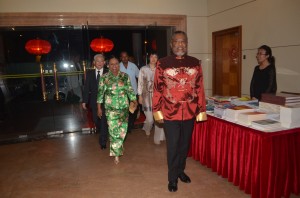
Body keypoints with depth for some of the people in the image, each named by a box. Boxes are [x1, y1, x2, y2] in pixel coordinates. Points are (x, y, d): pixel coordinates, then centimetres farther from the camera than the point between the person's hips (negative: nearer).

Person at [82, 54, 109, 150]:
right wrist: (84, 101, -1)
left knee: (104, 121, -2)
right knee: (96, 119, 16)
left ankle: (103, 142, 12)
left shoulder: (108, 73, -6)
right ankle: (99, 130, 49)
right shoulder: (90, 73, 4)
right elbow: (86, 88, 2)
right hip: (94, 101, 3)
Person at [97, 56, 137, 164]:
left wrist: (134, 101, -6)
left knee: (122, 129, 7)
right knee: (113, 130, -4)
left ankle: (116, 149, 34)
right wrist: (99, 108, 2)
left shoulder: (125, 76, 3)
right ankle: (116, 154, 11)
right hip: (110, 108, -2)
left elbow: (130, 90, 5)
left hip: (124, 107, 2)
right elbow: (100, 93, 2)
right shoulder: (104, 77, 0)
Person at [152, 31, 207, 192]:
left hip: (190, 112, 3)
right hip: (170, 113, -3)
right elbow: (157, 89, -3)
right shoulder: (162, 63, -3)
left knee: (185, 144, 17)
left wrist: (201, 110, 3)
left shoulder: (195, 63, 4)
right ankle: (172, 178, 24)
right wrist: (157, 111, -5)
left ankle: (180, 170, 38)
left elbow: (200, 88, 5)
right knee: (173, 146, 6)